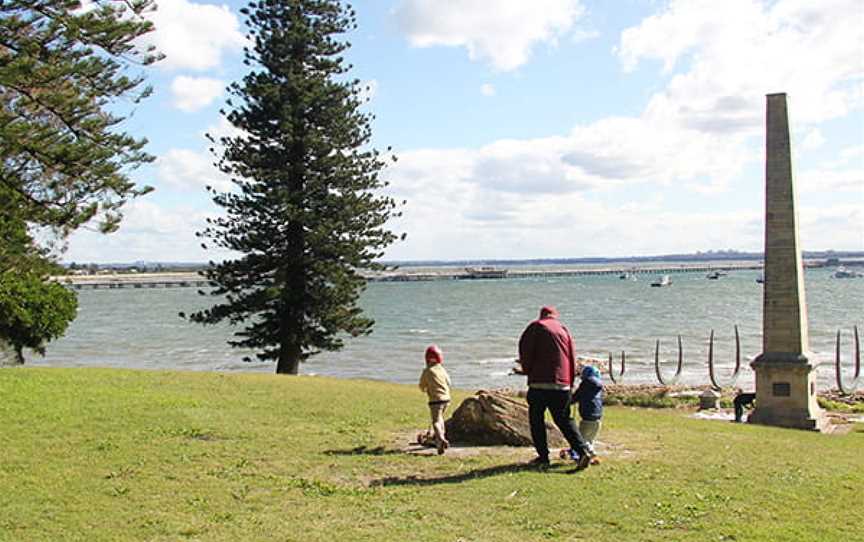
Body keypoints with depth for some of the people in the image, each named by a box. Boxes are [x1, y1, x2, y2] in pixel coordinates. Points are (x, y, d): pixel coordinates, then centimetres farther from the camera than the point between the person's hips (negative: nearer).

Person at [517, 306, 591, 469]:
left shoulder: (536, 326, 3)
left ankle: (543, 456, 8)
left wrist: (527, 370, 9)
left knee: (536, 419, 10)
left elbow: (525, 348, -5)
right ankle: (582, 451, -5)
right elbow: (572, 357, 15)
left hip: (539, 383, -4)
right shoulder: (564, 329, 16)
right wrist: (570, 383, 18)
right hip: (562, 384, 4)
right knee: (564, 420, 11)